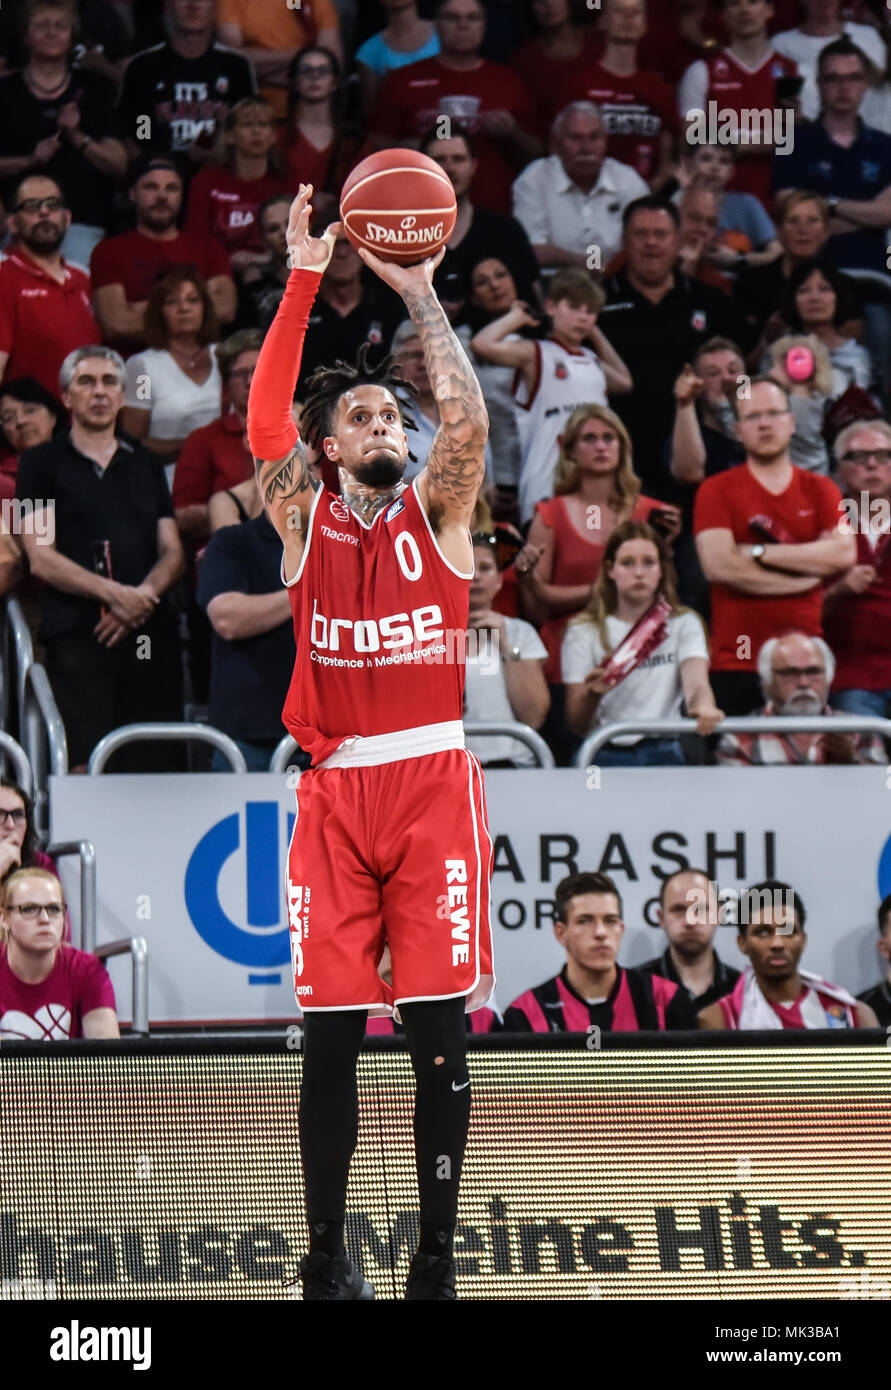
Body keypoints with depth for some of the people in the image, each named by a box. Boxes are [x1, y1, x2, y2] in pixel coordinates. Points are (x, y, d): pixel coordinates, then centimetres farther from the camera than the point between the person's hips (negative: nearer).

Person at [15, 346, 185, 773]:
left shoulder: (145, 465, 23)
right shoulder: (43, 464, 10)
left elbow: (172, 553, 17)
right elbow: (41, 559, 0)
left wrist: (145, 594, -6)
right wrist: (113, 593, -13)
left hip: (150, 633, 4)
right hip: (78, 634, -4)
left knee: (157, 767, -6)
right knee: (86, 766, -18)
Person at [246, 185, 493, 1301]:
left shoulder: (435, 513, 7)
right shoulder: (305, 520, 8)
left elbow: (468, 418, -11)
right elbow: (265, 425, -9)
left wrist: (419, 292, -10)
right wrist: (303, 282, -14)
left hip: (433, 779, 0)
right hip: (335, 787, 0)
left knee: (440, 1034, -1)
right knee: (330, 1035, 1)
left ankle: (436, 1259, 3)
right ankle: (327, 1259, 9)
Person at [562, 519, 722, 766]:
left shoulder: (683, 624, 10)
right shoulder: (584, 632, 6)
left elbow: (696, 682, -10)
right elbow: (576, 725, 2)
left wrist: (703, 708, -35)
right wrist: (591, 695, -22)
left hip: (663, 753, 1)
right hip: (606, 753, 0)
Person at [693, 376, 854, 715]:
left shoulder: (820, 490, 12)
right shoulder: (716, 491, 4)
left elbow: (844, 553, -5)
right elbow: (717, 565, -11)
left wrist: (760, 552, -9)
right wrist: (807, 572, -6)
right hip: (736, 665, -2)